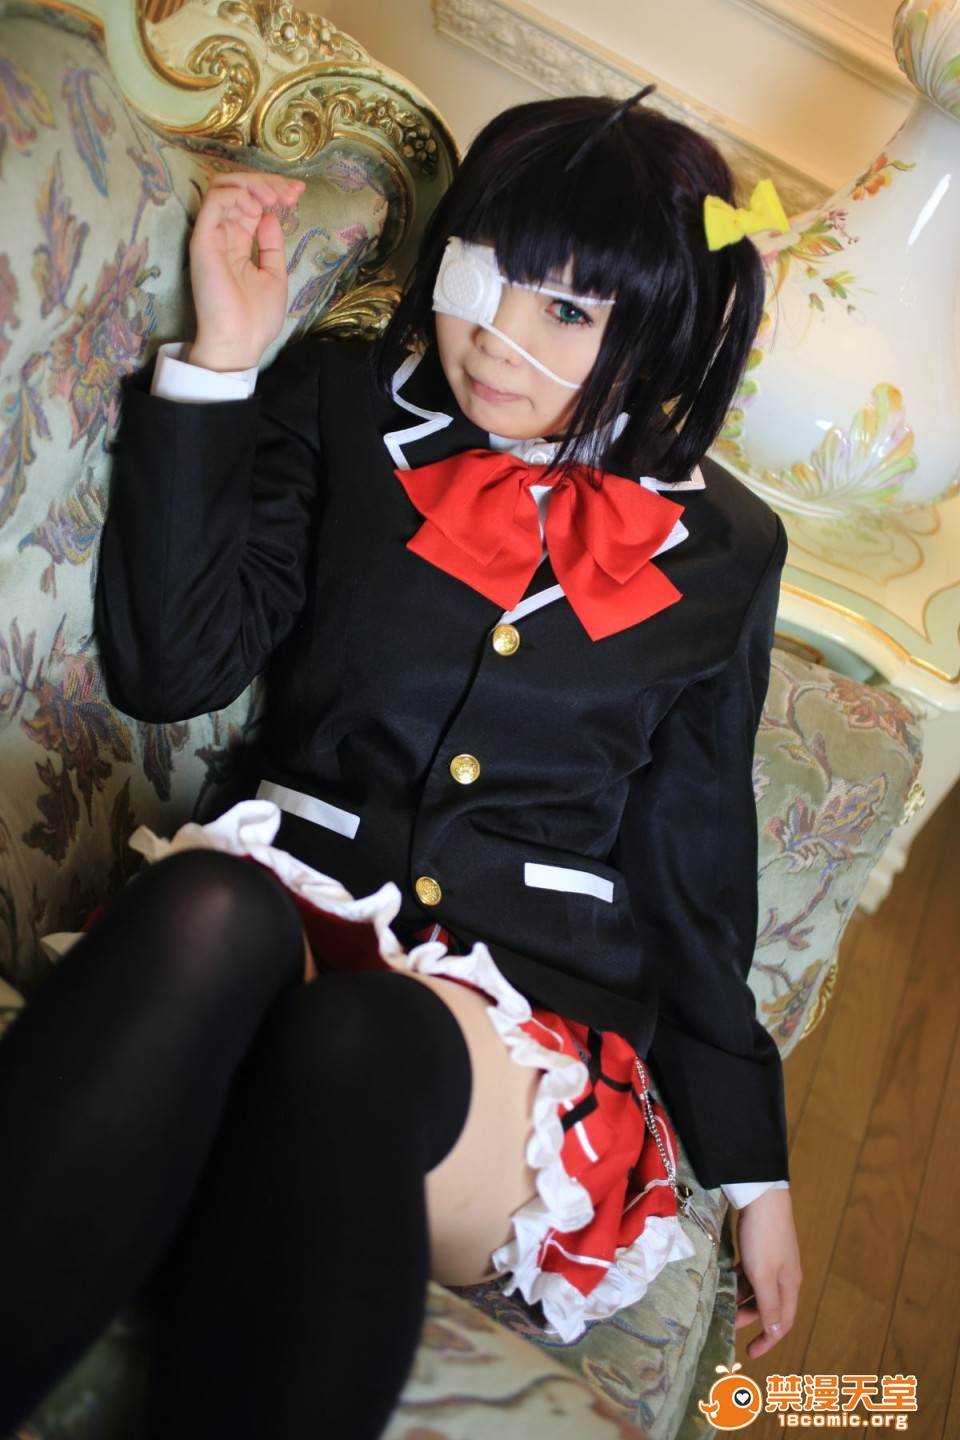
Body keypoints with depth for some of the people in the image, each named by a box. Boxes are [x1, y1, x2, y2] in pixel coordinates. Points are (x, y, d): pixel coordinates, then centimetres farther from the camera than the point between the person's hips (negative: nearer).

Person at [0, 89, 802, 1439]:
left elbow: (696, 854, 13)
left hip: (526, 1012, 0)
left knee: (356, 1044, -35)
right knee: (207, 909, -35)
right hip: (285, 911, 1)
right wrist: (220, 359, -6)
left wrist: (753, 1163, 17)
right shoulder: (345, 406, 8)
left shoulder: (722, 549, 9)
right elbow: (174, 666, -1)